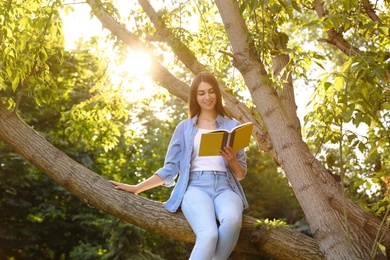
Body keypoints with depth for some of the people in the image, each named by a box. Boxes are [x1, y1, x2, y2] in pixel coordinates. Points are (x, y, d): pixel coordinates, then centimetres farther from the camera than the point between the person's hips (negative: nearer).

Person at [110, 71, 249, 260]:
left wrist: (231, 159, -6)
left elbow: (241, 174, 16)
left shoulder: (232, 126, 17)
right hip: (196, 186, -1)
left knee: (232, 220, -39)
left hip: (225, 187, 1)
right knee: (209, 234, -36)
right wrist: (136, 188, 9)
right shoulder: (184, 127, 17)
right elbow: (170, 169, 17)